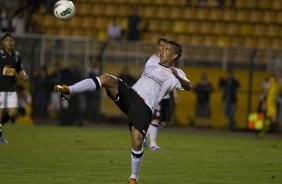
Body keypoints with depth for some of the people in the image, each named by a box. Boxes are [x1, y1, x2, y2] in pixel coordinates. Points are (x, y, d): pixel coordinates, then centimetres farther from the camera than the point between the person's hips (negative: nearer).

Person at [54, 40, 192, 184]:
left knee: (137, 143, -19)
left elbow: (188, 87, -14)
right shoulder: (150, 64, 25)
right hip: (129, 95, 5)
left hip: (144, 108, -5)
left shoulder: (175, 74, 5)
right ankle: (68, 90, -22)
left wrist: (177, 76, -32)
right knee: (106, 78, -21)